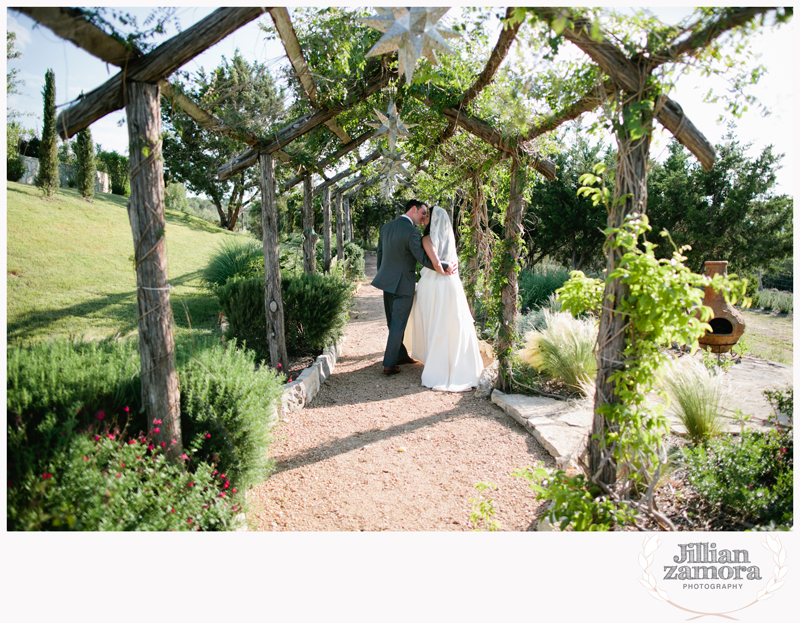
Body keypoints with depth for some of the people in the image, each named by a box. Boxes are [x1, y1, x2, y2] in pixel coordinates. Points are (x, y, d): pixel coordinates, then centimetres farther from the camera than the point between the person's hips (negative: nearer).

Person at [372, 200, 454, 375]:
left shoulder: (386, 227, 7)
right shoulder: (412, 232, -17)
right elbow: (423, 259, -20)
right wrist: (446, 266, -10)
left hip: (387, 282, 8)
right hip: (403, 284, -8)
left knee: (393, 323, 18)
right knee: (398, 325, 2)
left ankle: (401, 355, 33)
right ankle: (389, 364, 8)